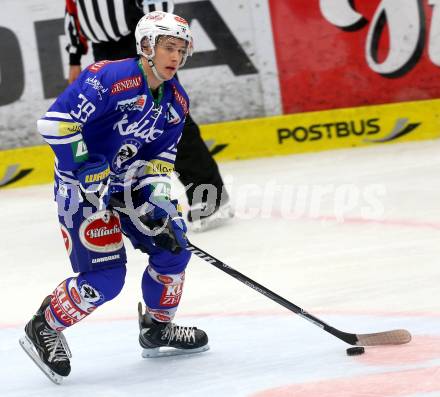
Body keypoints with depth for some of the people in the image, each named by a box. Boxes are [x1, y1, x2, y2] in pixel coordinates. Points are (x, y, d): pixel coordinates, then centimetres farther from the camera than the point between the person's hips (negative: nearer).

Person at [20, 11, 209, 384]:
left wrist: (157, 196, -9)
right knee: (105, 277, -15)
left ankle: (157, 329, 27)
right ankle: (43, 329, 6)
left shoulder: (176, 102, 2)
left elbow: (161, 156, 8)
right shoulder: (109, 78, -24)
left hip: (130, 182, 8)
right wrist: (85, 170, -28)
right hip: (83, 184, -8)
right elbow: (56, 122, -28)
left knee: (172, 248, 5)